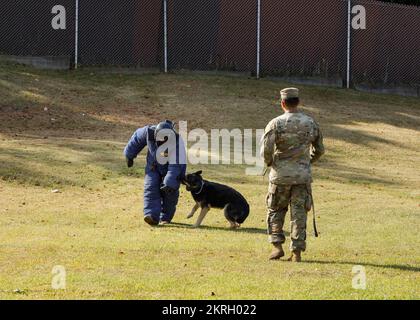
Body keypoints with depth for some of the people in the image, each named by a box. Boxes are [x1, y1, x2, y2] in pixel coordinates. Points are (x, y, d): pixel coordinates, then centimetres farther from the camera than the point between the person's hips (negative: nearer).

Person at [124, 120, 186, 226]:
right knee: (151, 187, -16)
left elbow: (176, 166, -39)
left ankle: (166, 217, 14)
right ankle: (152, 216, -27)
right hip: (153, 165, 2)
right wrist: (130, 155, 7)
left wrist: (170, 183, -45)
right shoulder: (149, 132, -27)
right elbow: (137, 137, -4)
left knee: (169, 191, -6)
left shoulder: (177, 142, -37)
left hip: (170, 166, -2)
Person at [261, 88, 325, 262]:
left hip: (280, 175, -2)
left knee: (275, 211, 14)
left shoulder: (276, 124, -10)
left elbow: (266, 150, -14)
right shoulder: (311, 123, 1)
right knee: (299, 214, 5)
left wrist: (269, 163, 6)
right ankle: (296, 252, 3)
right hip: (303, 176, 2)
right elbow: (319, 150, 10)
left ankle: (277, 246, 5)